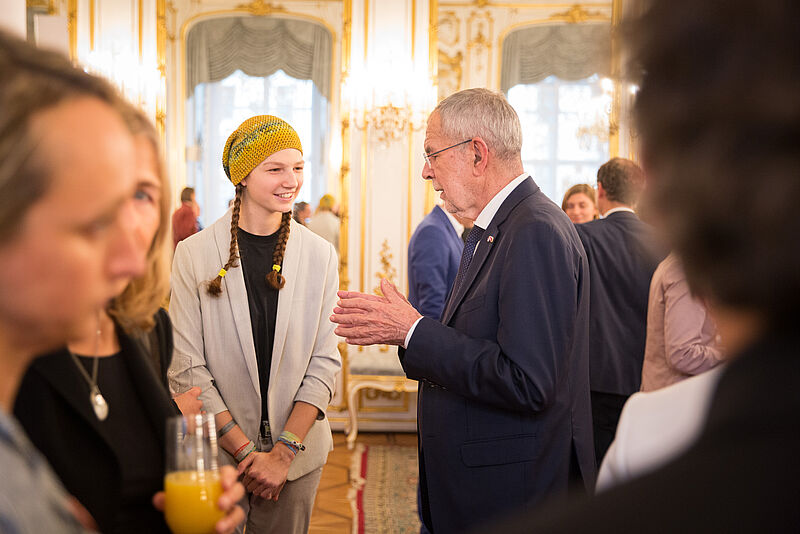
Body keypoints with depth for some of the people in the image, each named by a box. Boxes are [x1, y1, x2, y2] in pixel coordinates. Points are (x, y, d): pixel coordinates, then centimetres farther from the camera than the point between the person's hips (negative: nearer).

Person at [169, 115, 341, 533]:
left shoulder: (320, 255, -2)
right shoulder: (194, 254, -8)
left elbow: (325, 360, -3)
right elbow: (186, 368, -10)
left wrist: (284, 450, -11)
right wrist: (245, 451, -13)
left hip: (298, 454, 2)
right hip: (215, 454, -1)